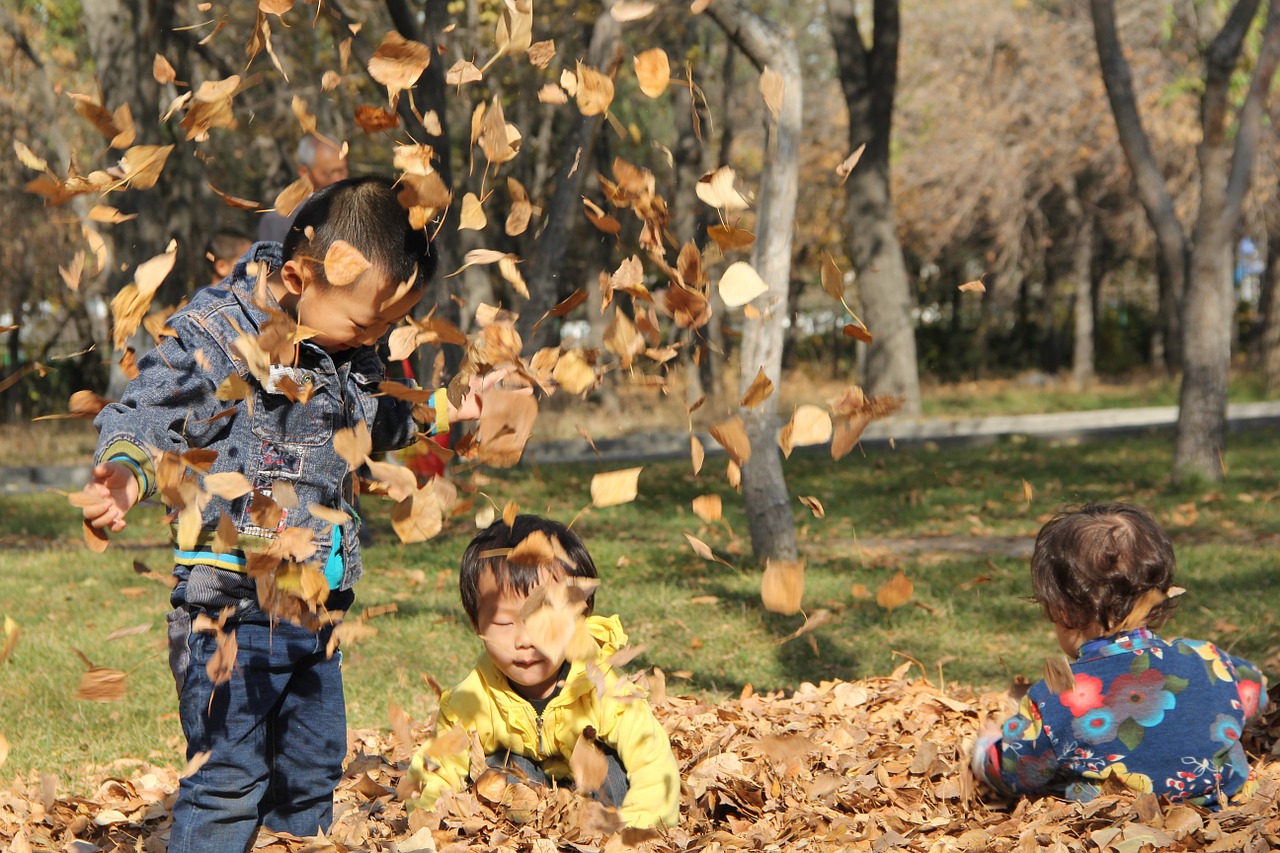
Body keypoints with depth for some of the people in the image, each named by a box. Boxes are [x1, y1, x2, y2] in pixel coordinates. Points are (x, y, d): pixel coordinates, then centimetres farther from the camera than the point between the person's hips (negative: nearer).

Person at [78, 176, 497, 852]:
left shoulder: (350, 349, 10)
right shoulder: (220, 335, -14)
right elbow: (143, 420, -18)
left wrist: (444, 411, 28)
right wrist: (125, 475, -36)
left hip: (315, 608, 8)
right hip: (233, 602, -8)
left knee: (314, 770, 15)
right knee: (228, 778, -7)